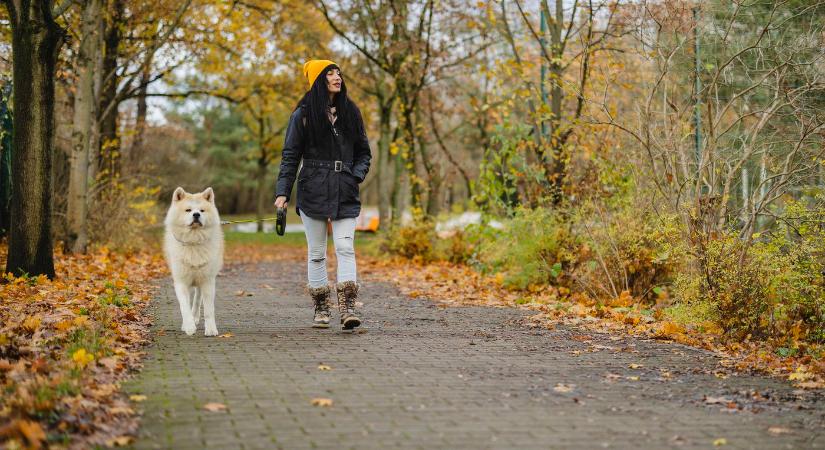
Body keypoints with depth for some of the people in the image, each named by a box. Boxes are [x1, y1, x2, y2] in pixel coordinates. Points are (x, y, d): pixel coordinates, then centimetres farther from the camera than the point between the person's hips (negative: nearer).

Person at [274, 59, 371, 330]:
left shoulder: (350, 112, 11)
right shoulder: (303, 114, 1)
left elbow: (364, 152, 16)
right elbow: (290, 155, 1)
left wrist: (356, 176, -2)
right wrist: (282, 191, -8)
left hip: (345, 193, 2)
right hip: (313, 192, -2)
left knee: (345, 247, -10)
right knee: (316, 253, 4)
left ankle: (347, 308, -14)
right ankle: (321, 308, 12)